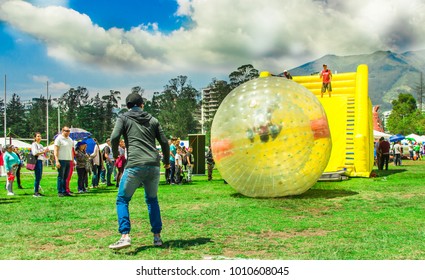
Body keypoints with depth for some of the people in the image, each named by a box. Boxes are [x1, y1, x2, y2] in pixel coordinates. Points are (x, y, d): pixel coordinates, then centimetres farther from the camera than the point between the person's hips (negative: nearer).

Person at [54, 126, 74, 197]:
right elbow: (55, 150, -9)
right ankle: (60, 192, 1)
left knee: (66, 177, 8)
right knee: (61, 177, -3)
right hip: (61, 160, -6)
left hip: (68, 160, 6)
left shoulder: (70, 140, 17)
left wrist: (72, 160, 15)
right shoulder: (59, 139, -4)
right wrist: (57, 161, -16)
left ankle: (64, 191, 13)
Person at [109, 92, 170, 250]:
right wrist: (167, 161, 28)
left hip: (134, 166, -4)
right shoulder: (152, 120, 17)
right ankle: (157, 237, 18)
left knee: (122, 200, 8)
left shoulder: (124, 118, 9)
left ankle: (125, 236, -7)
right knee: (152, 200, 20)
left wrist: (115, 154, 12)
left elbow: (114, 138, -6)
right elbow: (164, 142, 14)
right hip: (154, 166, 4)